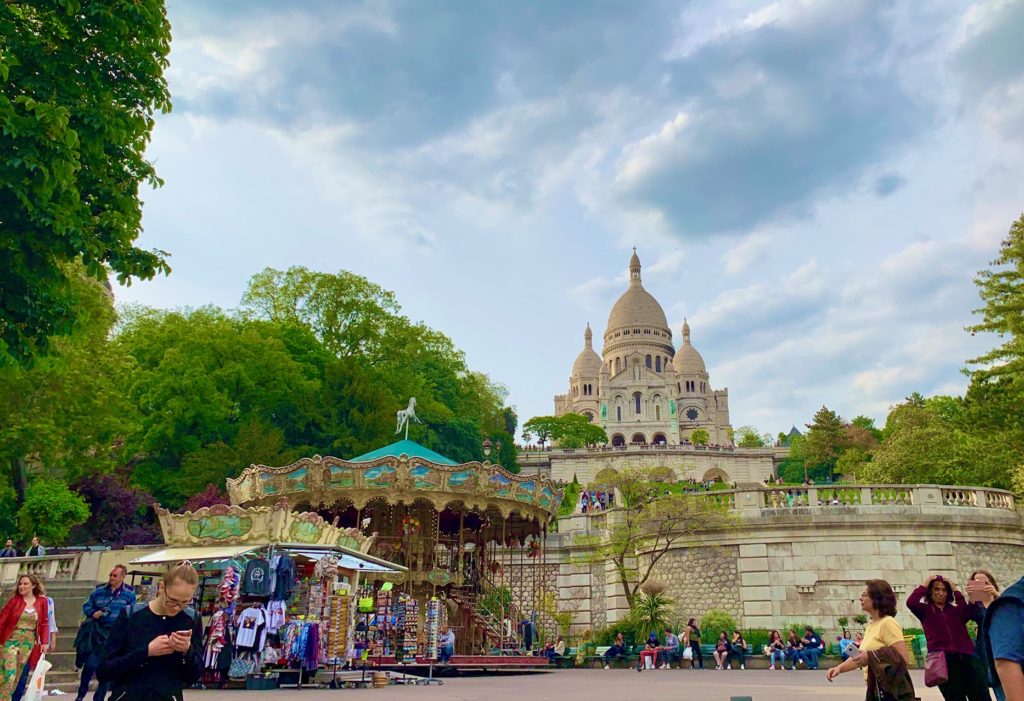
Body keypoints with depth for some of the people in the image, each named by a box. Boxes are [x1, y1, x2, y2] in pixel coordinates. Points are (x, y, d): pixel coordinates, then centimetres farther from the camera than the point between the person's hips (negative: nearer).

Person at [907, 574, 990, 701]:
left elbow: (972, 613, -4)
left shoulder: (956, 610, 17)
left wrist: (956, 591, 0)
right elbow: (911, 603, -11)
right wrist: (924, 585, 0)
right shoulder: (925, 610, 9)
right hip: (942, 660, -2)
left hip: (966, 657, 2)